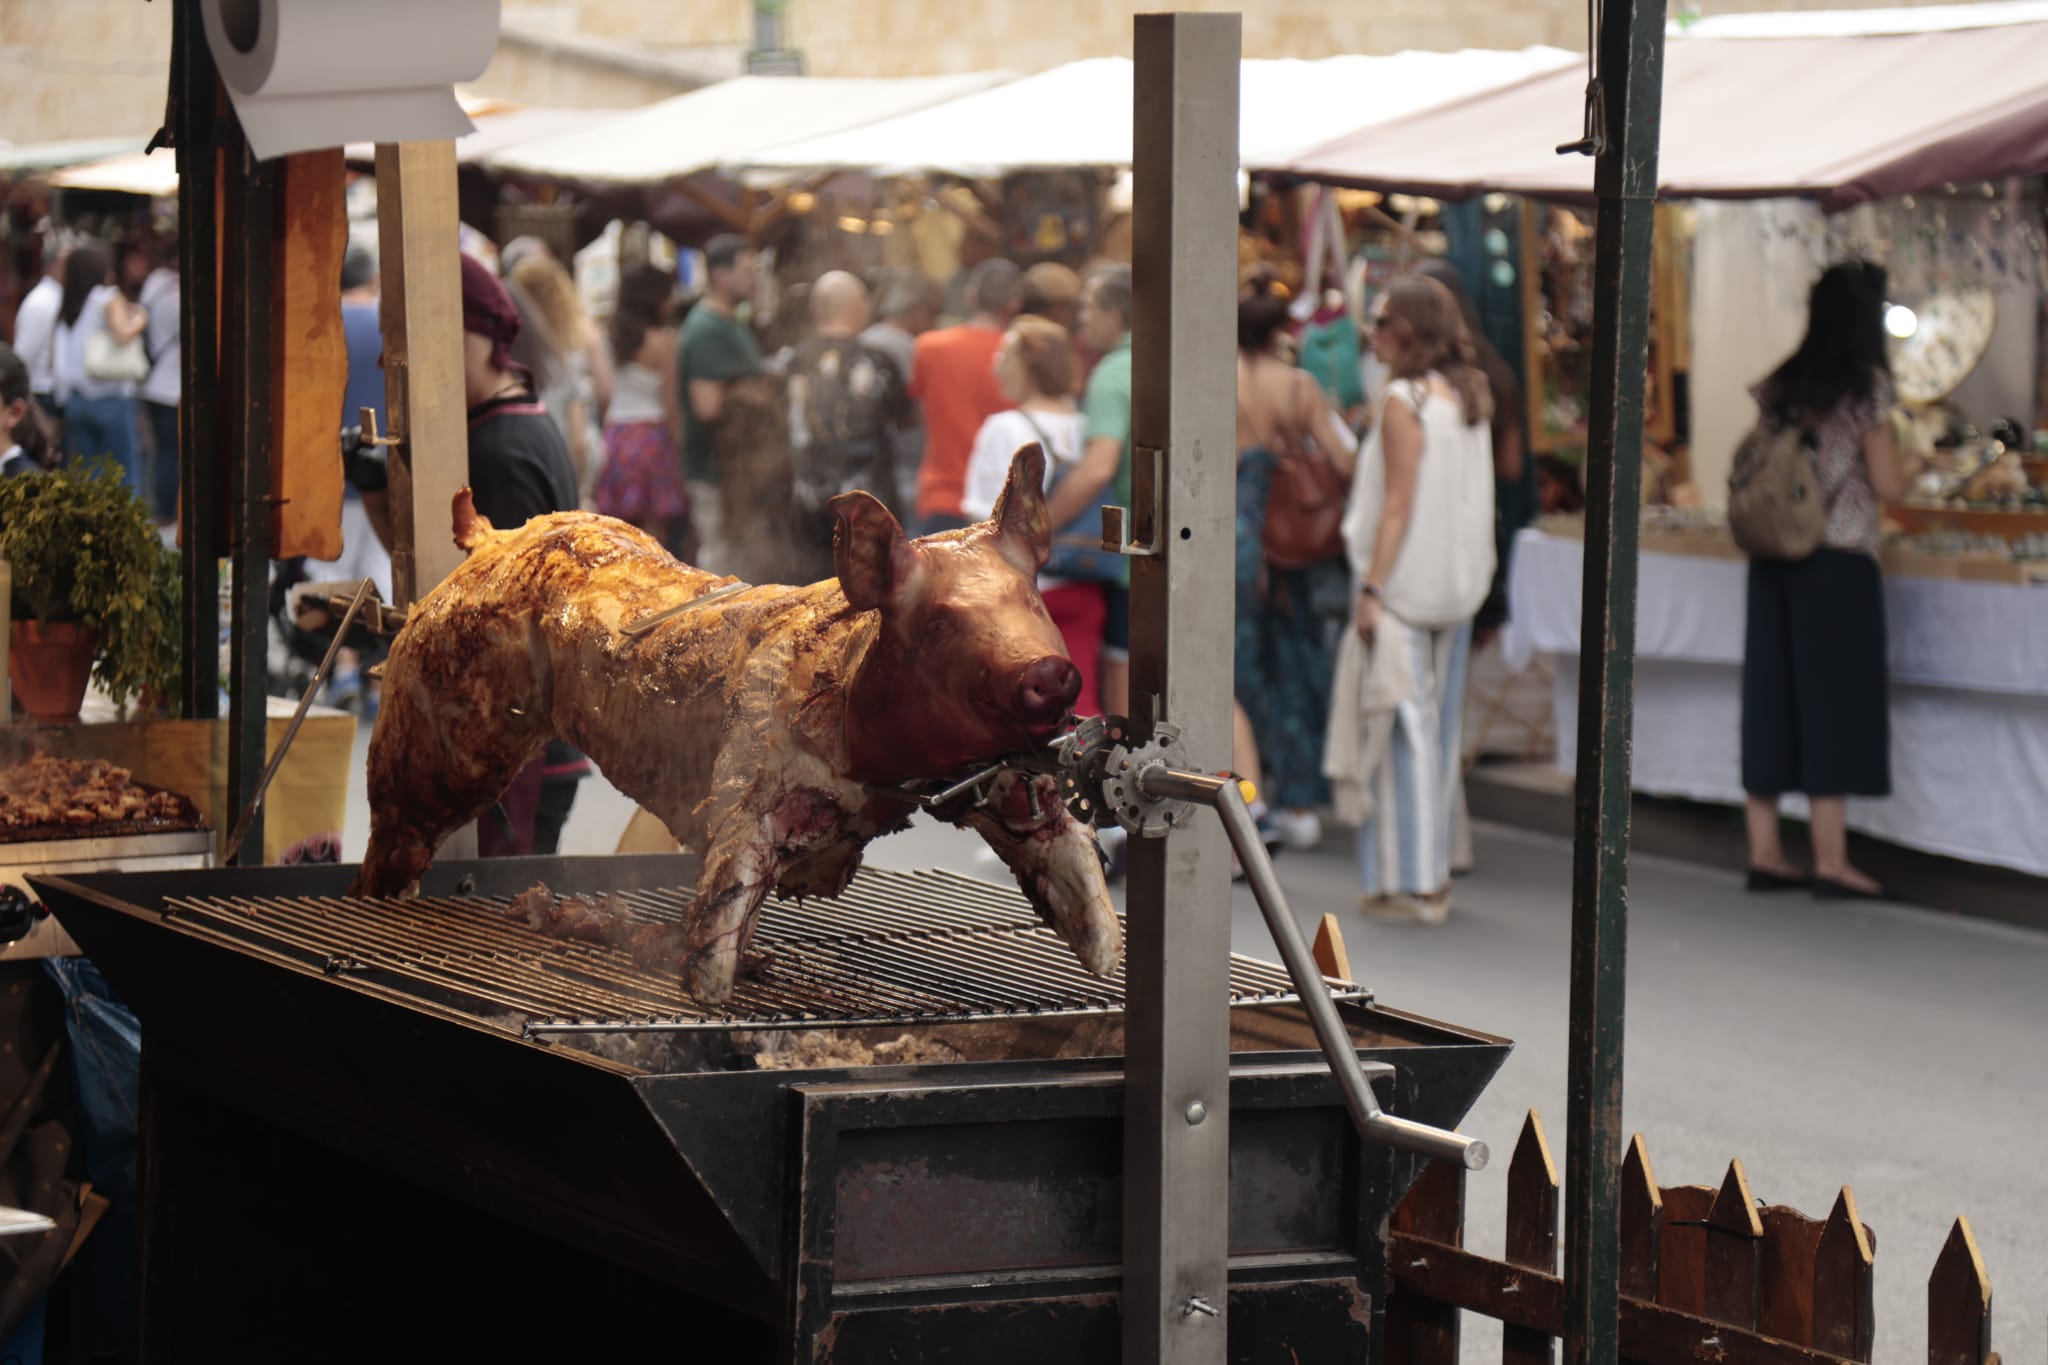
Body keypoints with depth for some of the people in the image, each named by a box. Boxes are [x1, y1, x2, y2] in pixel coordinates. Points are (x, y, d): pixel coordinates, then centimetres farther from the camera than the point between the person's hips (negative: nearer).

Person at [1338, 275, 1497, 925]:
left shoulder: (1404, 402, -14)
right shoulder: (1469, 397, 9)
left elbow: (1398, 504, -17)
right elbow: (1474, 500, 12)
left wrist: (1371, 589, -16)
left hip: (1407, 579, -8)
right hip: (1458, 585, 8)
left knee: (1404, 723, -3)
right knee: (1438, 720, 13)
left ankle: (1410, 881, -2)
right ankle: (1434, 872, 17)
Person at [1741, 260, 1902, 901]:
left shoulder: (1779, 385, 7)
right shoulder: (1867, 385, -8)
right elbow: (1885, 485, -8)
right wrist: (1906, 470, 11)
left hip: (1773, 557, 5)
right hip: (1839, 560, -5)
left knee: (1773, 693, 9)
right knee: (1835, 699, -1)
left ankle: (1764, 851, 13)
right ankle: (1831, 860, -1)